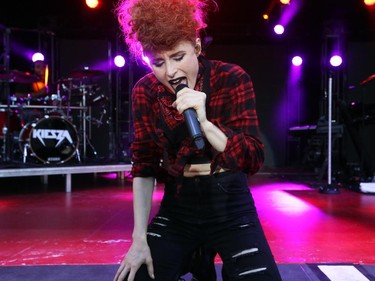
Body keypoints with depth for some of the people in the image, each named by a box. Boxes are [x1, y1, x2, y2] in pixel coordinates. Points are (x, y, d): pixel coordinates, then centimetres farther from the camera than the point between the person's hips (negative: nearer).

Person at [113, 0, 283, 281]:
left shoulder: (232, 79, -12)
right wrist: (139, 238, -7)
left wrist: (204, 122, -31)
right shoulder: (145, 92, -5)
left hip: (229, 202, -2)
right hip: (177, 205, 3)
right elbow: (144, 166, -1)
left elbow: (254, 159, -16)